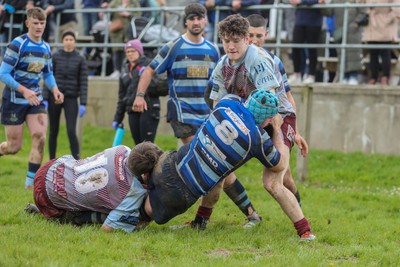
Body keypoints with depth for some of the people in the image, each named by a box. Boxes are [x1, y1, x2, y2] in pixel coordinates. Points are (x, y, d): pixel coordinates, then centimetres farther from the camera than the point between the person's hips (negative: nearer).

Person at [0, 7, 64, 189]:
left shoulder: (45, 48, 6)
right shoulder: (18, 44, -14)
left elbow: (48, 74, 19)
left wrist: (55, 89, -3)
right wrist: (24, 90, -29)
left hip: (35, 99, 5)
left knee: (40, 138, -13)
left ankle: (31, 182, -5)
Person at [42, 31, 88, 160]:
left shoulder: (80, 60, 1)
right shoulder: (55, 57, 2)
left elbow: (83, 83, -1)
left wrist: (83, 104, -9)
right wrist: (45, 100, -6)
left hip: (71, 99, -1)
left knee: (71, 132, -14)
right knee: (53, 132, 7)